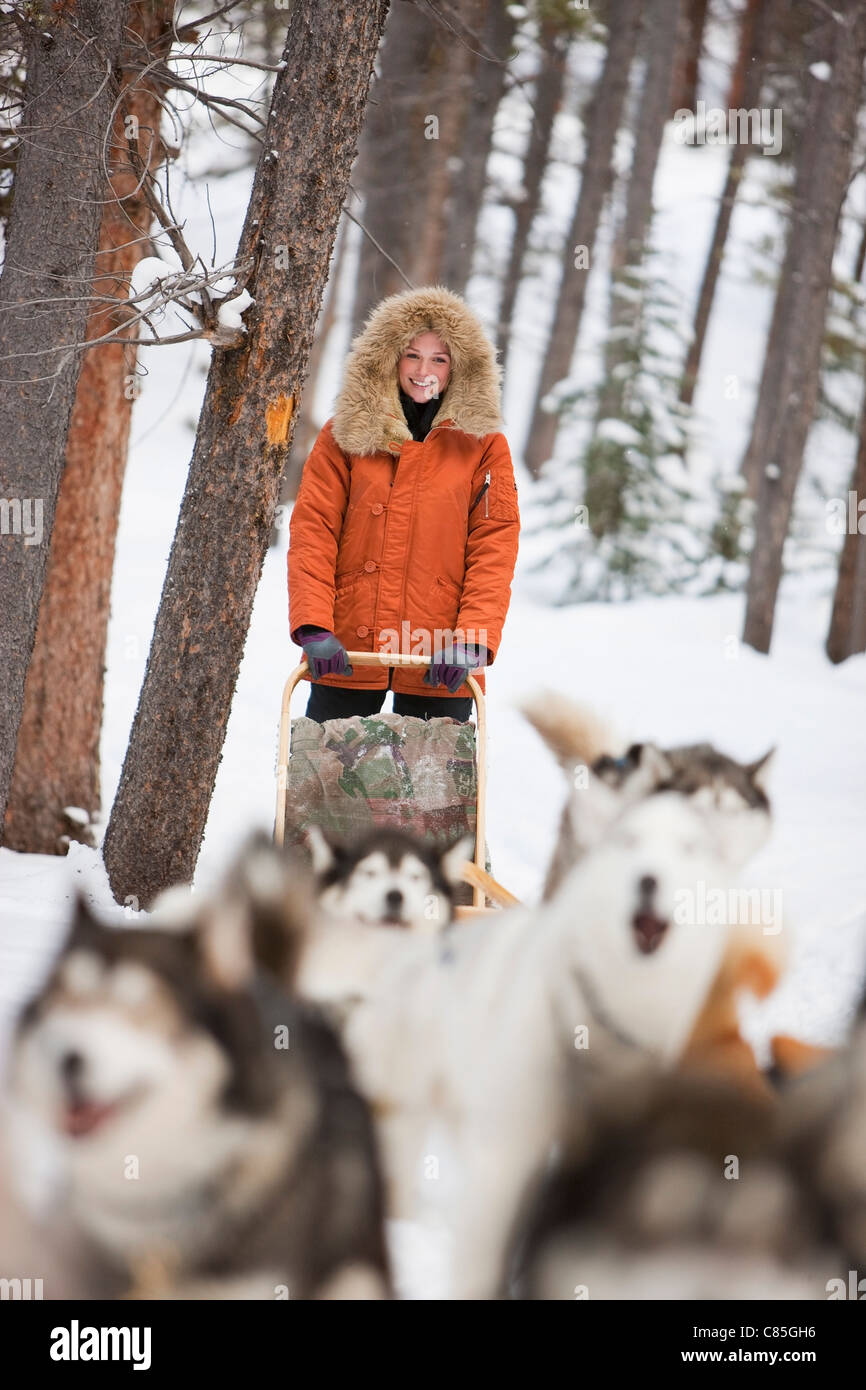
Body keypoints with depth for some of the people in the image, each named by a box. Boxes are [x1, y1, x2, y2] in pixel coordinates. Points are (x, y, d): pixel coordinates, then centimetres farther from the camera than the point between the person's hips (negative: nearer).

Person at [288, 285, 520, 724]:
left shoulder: (483, 443, 6)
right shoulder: (345, 435, 6)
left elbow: (495, 547, 0)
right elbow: (312, 532, 1)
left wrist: (472, 640, -13)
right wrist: (313, 627, -13)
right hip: (347, 654, 1)